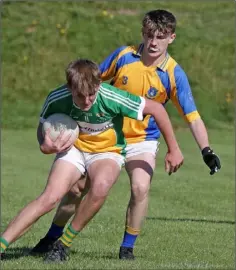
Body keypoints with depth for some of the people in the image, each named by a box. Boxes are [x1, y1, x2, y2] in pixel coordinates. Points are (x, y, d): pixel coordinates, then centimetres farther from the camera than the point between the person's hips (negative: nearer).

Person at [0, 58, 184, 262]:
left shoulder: (112, 98, -30)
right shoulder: (57, 100, -22)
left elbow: (156, 108, -18)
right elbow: (43, 127, -1)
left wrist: (173, 149, -10)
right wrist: (46, 146, -26)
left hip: (108, 152, -1)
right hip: (74, 148, 1)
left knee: (101, 186, -34)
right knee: (50, 197, -22)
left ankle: (63, 245, -17)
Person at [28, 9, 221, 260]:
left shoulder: (173, 74, -17)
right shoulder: (123, 55, -12)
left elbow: (192, 116, -20)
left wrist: (206, 150, -32)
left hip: (142, 140, -2)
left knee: (140, 188, -26)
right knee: (76, 188, 4)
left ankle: (127, 247, -6)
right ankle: (52, 238, 27)